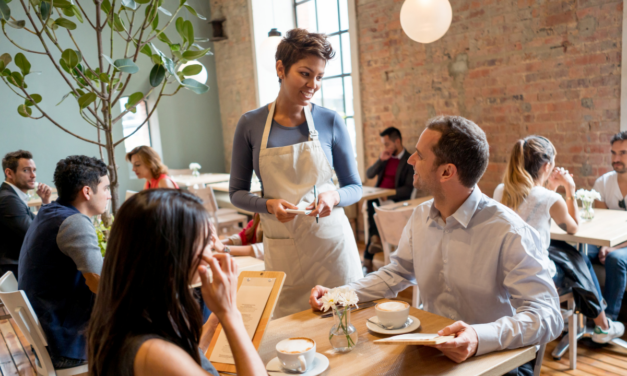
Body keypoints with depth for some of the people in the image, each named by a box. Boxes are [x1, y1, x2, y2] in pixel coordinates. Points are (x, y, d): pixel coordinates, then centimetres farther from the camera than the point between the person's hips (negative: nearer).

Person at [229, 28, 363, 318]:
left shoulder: (330, 122, -2)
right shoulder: (250, 125, -1)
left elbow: (355, 187, 5)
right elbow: (237, 193, 4)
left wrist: (334, 196, -16)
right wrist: (269, 204, -14)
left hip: (331, 240, 0)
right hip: (281, 247, 0)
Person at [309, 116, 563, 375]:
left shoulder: (509, 233, -20)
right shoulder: (421, 216, 2)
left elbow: (547, 316, -22)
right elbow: (396, 273, 13)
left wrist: (480, 338, -40)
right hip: (431, 352, 5)